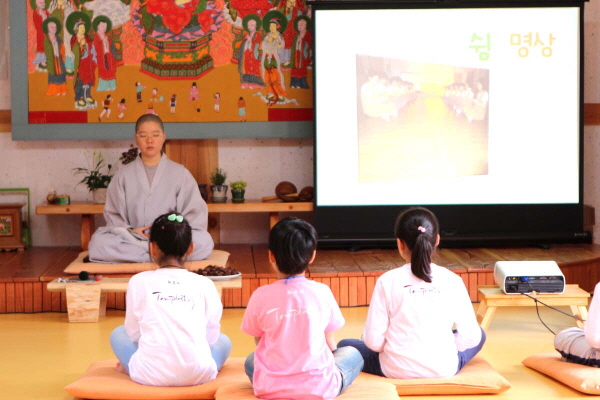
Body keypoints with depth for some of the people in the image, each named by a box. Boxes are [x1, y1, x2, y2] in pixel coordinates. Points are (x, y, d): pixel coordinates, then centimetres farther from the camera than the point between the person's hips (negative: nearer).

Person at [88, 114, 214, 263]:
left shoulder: (180, 173, 11)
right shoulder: (124, 174, 13)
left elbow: (195, 212, 5)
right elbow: (113, 213, 10)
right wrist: (129, 231, -11)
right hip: (132, 238, 1)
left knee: (204, 241, -32)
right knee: (98, 243, -31)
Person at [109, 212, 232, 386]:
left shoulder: (139, 282, 5)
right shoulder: (205, 285, 6)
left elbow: (133, 333, 11)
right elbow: (211, 337, 11)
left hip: (150, 376, 0)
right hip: (198, 375, 0)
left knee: (118, 334, 30)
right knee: (223, 341, 33)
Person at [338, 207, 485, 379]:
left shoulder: (388, 281, -11)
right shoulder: (452, 281, -8)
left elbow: (373, 341, -10)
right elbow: (470, 337, -4)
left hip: (396, 369, 1)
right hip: (444, 369, -1)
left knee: (345, 345, 27)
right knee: (480, 335, 29)